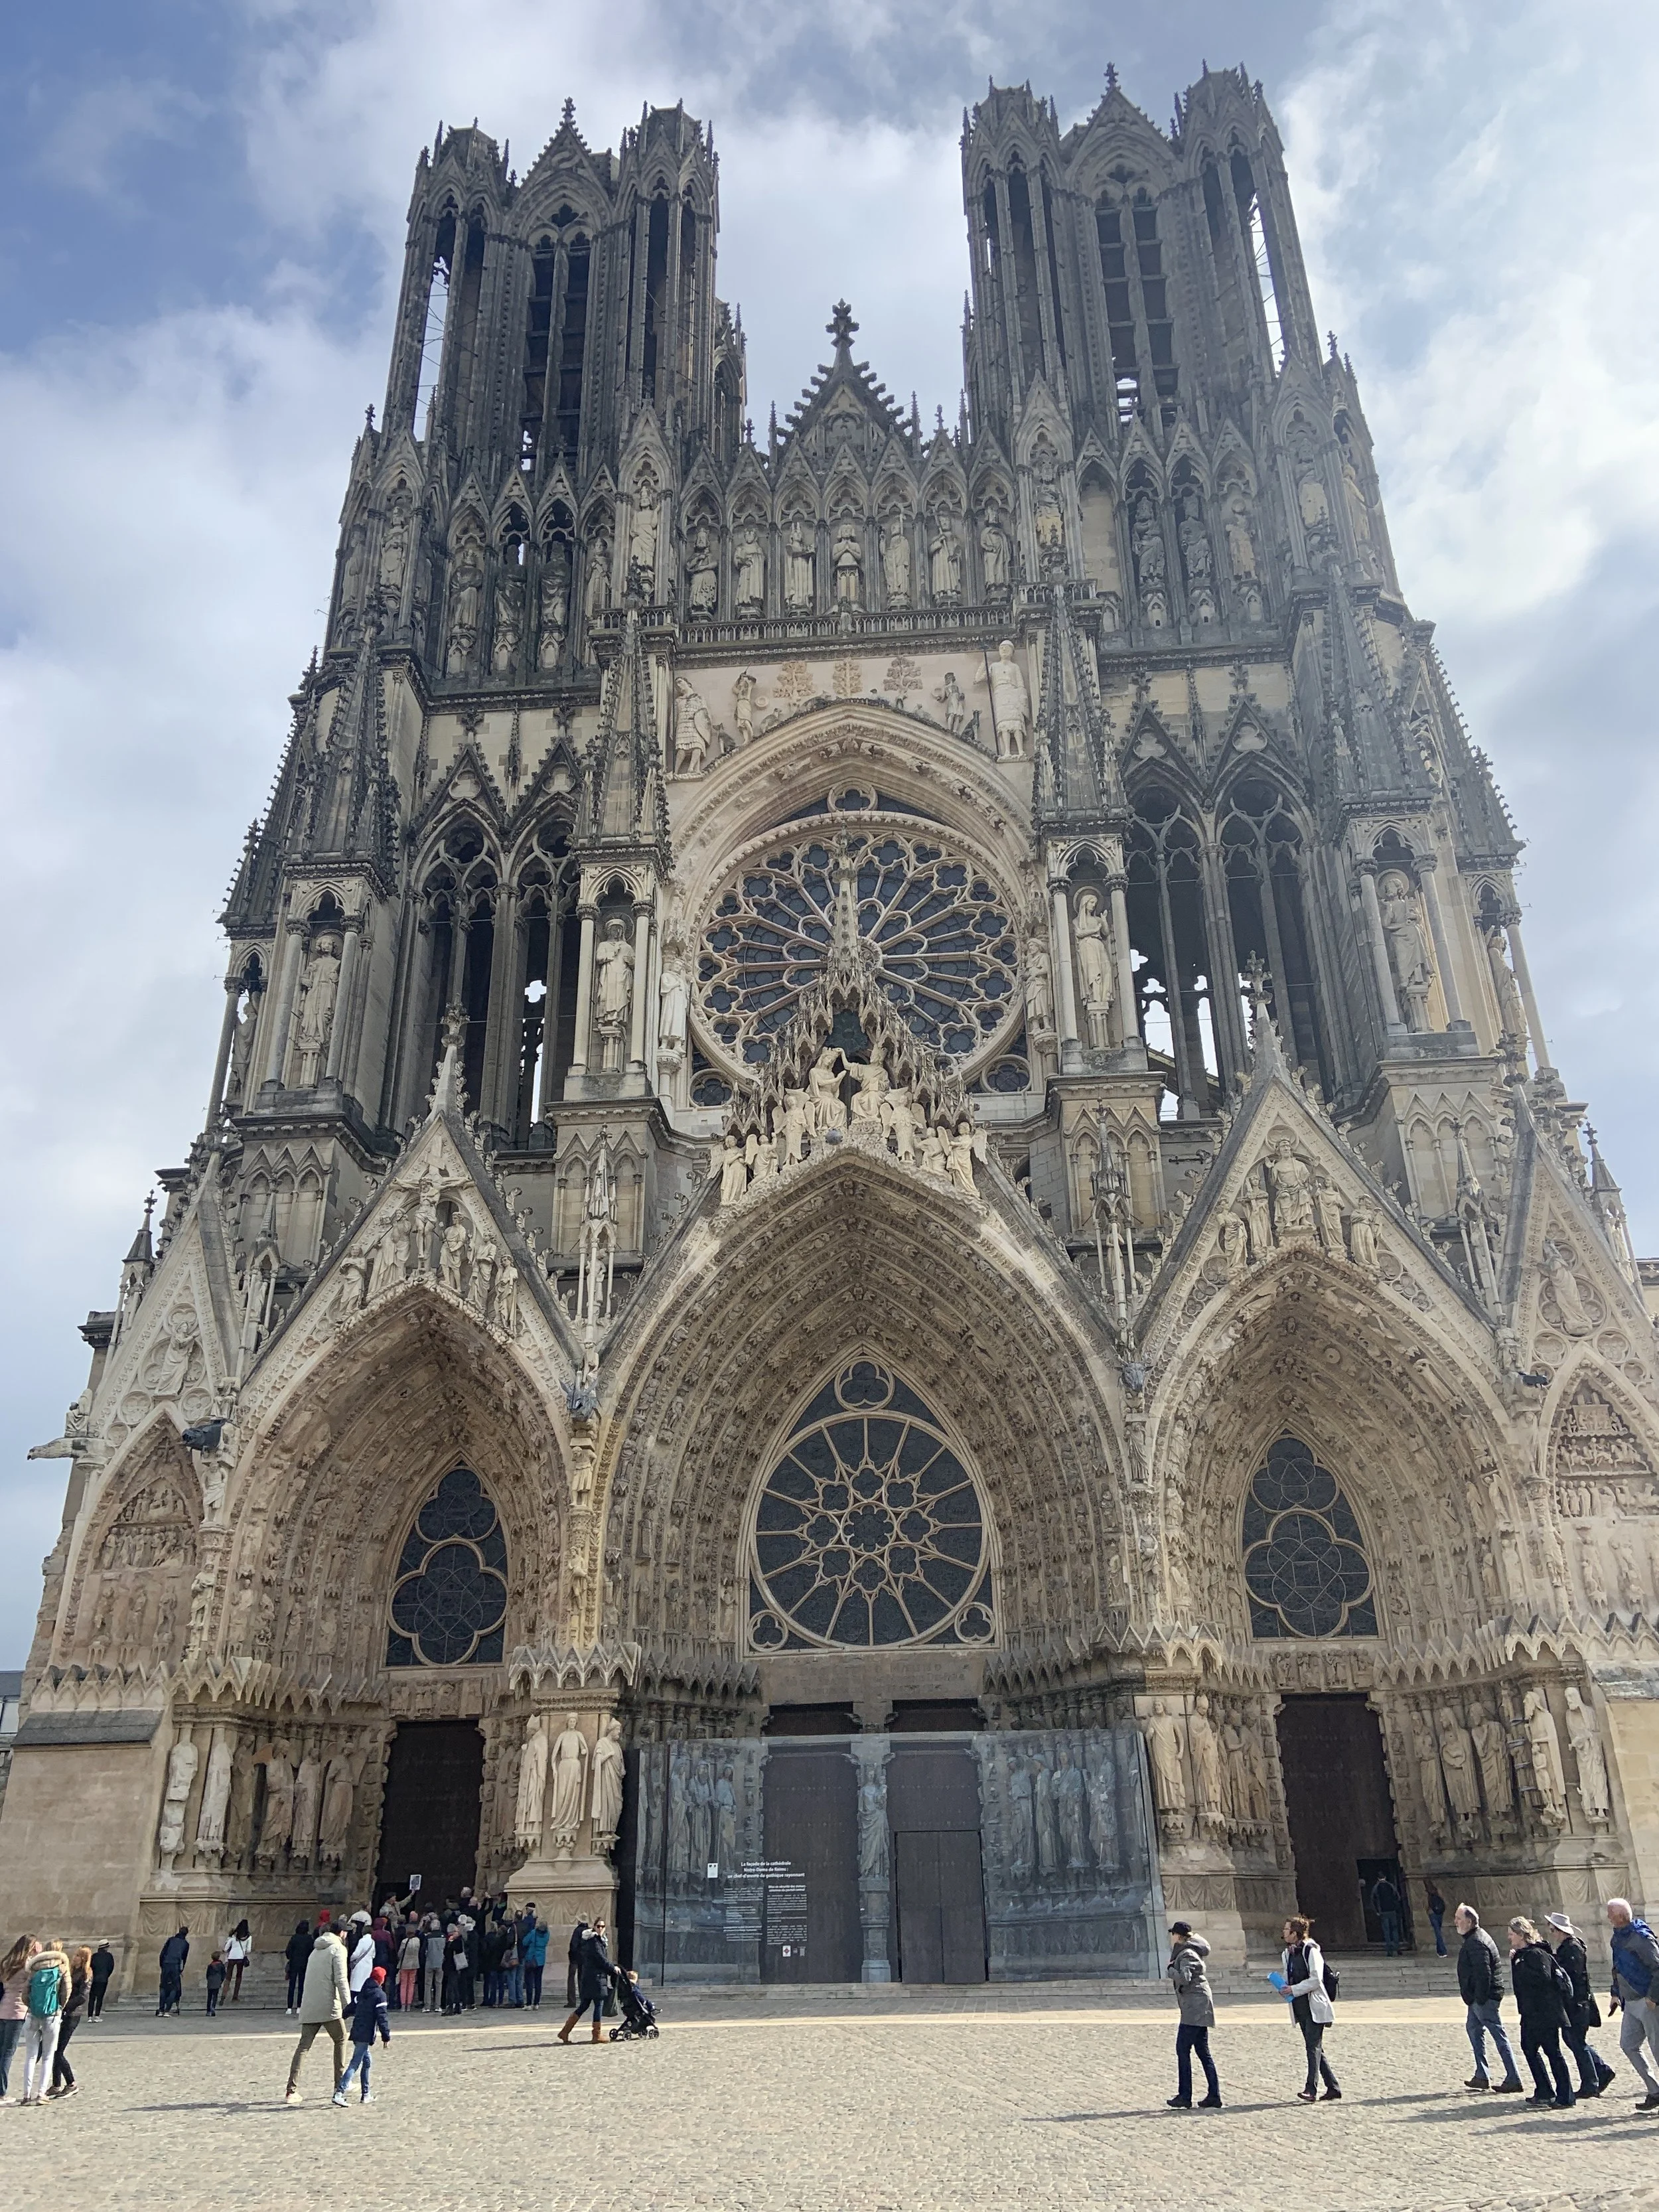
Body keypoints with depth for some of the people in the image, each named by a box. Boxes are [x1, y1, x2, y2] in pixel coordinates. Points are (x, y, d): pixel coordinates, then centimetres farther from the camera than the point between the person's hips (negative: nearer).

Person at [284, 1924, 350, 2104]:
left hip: (308, 2008, 6)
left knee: (303, 2046, 4)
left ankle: (292, 2091, -7)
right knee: (340, 2040, 11)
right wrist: (347, 2005, -11)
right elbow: (341, 1979, -11)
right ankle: (340, 2085, 14)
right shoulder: (338, 1949, -3)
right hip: (329, 2006, -6)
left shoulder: (316, 1950, 20)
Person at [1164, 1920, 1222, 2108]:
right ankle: (1214, 2095, 11)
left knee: (1183, 2050, -8)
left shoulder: (1187, 1955, -13)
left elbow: (1184, 1978, -25)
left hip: (1195, 2007, -10)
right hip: (1199, 2008, 10)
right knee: (1203, 2052, 11)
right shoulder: (1186, 1952, 16)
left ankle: (1185, 2097, -7)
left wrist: (1169, 1969, -10)